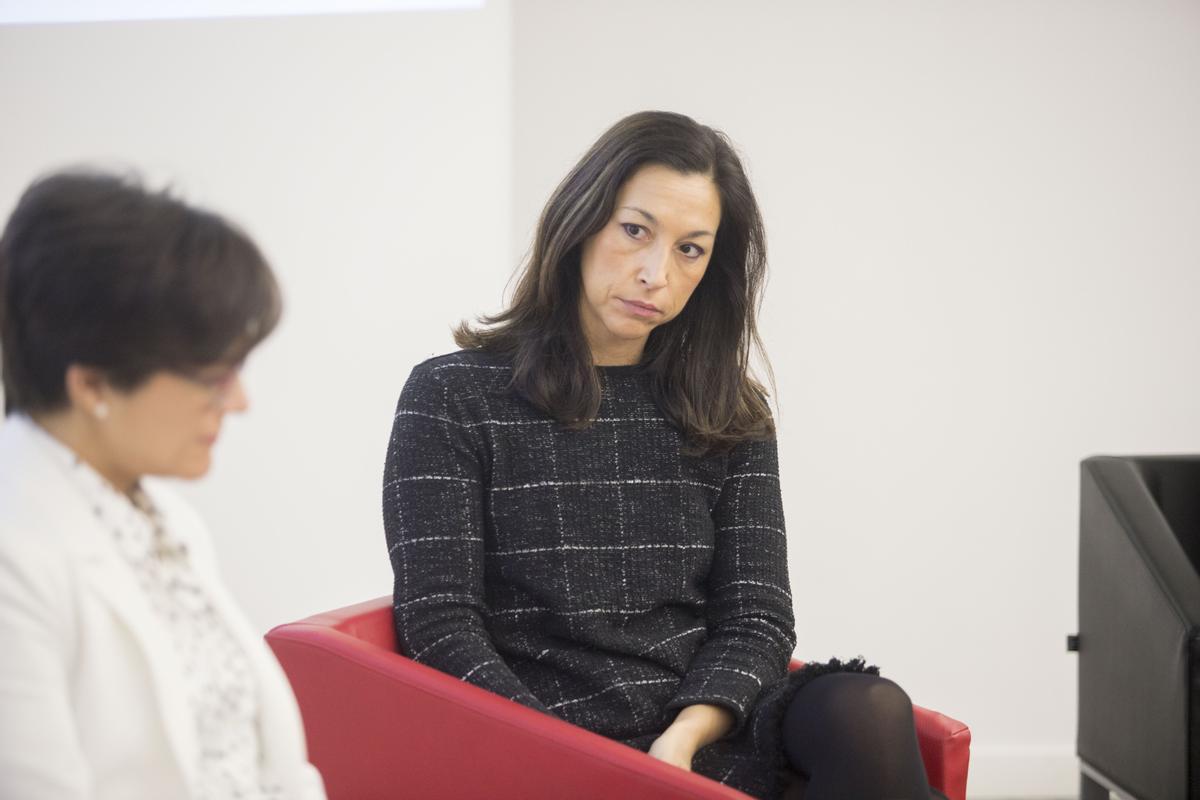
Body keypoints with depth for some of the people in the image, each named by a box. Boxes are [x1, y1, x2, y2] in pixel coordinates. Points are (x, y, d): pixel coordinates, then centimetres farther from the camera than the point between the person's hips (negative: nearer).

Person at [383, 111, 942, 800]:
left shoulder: (730, 415, 15)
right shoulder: (453, 398, 4)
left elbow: (758, 618, 7)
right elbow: (439, 627, -3)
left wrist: (684, 738, -13)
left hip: (707, 738, 5)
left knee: (866, 710, -29)